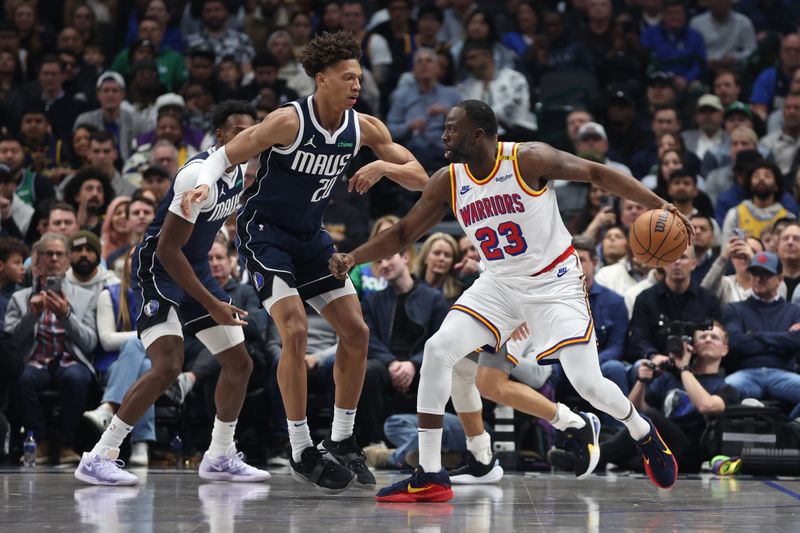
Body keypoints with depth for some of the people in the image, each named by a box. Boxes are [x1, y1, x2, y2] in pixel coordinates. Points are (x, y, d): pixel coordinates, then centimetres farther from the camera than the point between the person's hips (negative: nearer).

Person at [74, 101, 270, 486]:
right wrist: (212, 305, -25)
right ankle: (98, 458, -18)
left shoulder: (240, 169, 2)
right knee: (167, 367, -24)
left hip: (196, 269, 9)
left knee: (239, 363, 9)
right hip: (158, 268, -9)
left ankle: (220, 458, 23)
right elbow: (168, 249, -26)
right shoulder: (200, 175, -26)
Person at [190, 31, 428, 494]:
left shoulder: (364, 128, -5)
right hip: (265, 231, -7)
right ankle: (303, 454, -11)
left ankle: (342, 442, 16)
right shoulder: (290, 121, -21)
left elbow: (420, 178, 0)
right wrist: (205, 184, -37)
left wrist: (383, 166, -21)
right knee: (295, 331, -20)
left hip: (310, 237, 7)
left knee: (356, 331, 3)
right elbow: (225, 155, -16)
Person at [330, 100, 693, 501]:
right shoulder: (447, 182, -6)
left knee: (587, 382, -13)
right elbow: (403, 233, 1)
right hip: (499, 284, 4)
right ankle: (429, 477, -10)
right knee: (437, 351, -15)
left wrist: (658, 205, -21)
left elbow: (597, 173, -13)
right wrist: (353, 257, -14)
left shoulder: (528, 159, -19)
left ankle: (643, 434, 23)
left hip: (555, 283, -4)